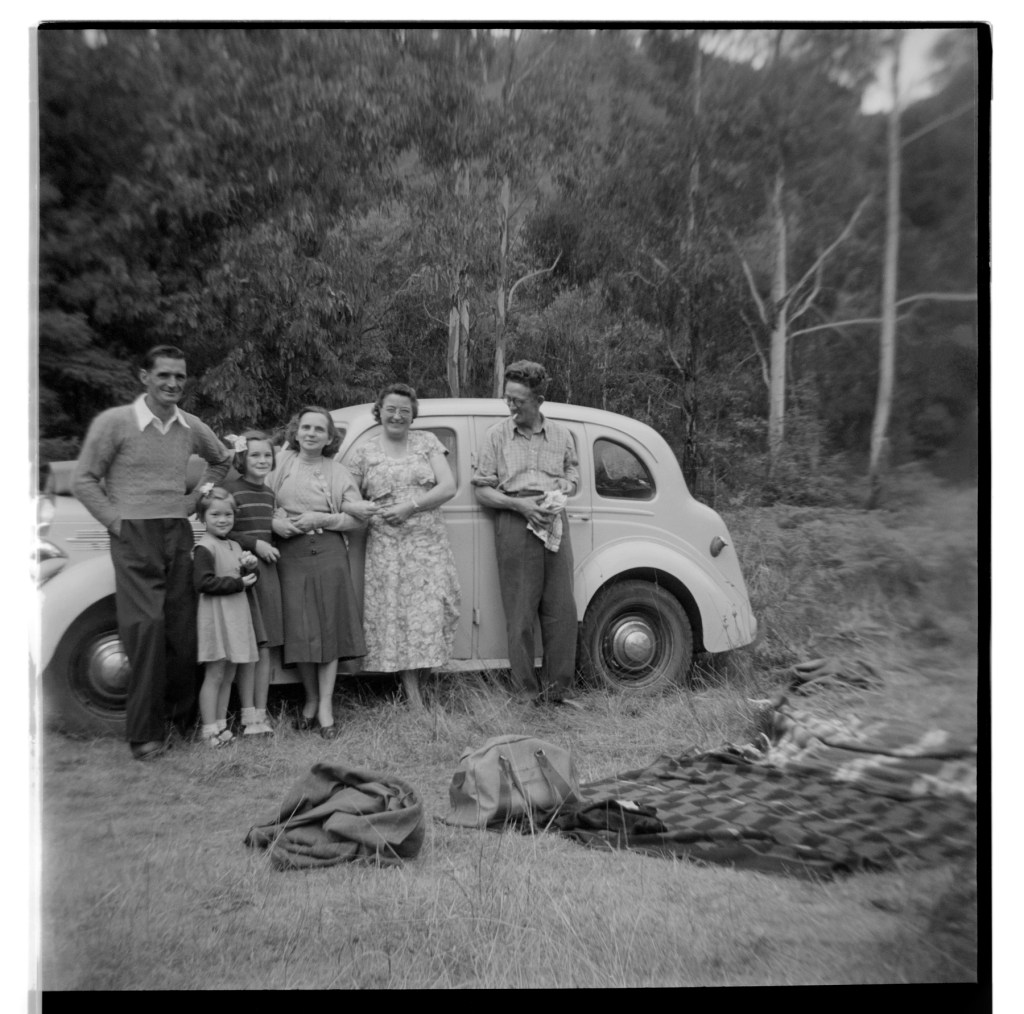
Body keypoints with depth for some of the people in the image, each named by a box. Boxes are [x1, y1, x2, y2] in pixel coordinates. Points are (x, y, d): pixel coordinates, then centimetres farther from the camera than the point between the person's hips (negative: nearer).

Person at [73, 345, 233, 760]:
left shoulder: (192, 427, 9)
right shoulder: (114, 422, -3)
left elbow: (221, 461, 27)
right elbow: (84, 480, 0)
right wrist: (117, 522, -6)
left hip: (179, 535, 4)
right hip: (134, 538, -4)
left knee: (183, 631, 5)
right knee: (147, 629, -9)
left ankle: (186, 719, 20)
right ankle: (145, 734, 1)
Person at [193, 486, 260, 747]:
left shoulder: (235, 546, 14)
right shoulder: (204, 548, -11)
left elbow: (245, 580, 19)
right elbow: (203, 583, -22)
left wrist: (249, 566, -2)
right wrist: (238, 583, -18)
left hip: (236, 615, 8)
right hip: (216, 616, -8)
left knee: (228, 676, 12)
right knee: (215, 675, -3)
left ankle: (221, 725, 21)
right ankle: (209, 730, 5)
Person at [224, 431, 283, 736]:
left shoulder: (269, 493, 14)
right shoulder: (229, 489, -6)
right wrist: (254, 544, -15)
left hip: (267, 571, 6)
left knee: (266, 648, 5)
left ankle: (261, 714, 12)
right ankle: (248, 715, 5)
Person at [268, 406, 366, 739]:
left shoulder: (338, 472, 6)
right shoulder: (282, 463, 8)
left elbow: (358, 518, 3)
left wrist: (321, 519, -9)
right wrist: (274, 523, -9)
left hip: (328, 553, -1)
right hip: (290, 556, 1)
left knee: (328, 627, -1)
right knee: (299, 629, 2)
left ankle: (325, 706, 6)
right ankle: (311, 699, 19)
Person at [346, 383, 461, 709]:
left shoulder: (427, 442, 9)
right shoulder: (365, 453, 8)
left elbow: (448, 487, 0)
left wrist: (409, 507, -12)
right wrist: (356, 507, -14)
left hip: (428, 544, 1)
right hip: (384, 547, -1)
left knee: (429, 612, -5)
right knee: (395, 616, -3)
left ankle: (414, 680, 16)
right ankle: (414, 701, 4)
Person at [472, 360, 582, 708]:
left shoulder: (561, 434, 12)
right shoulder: (497, 435, 5)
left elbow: (573, 478, 20)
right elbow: (482, 488, 3)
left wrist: (558, 494, -3)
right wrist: (518, 503, -12)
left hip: (555, 523, 3)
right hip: (515, 523, -2)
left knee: (561, 609, 2)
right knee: (520, 613, -1)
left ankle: (558, 688, 14)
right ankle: (528, 692, 9)